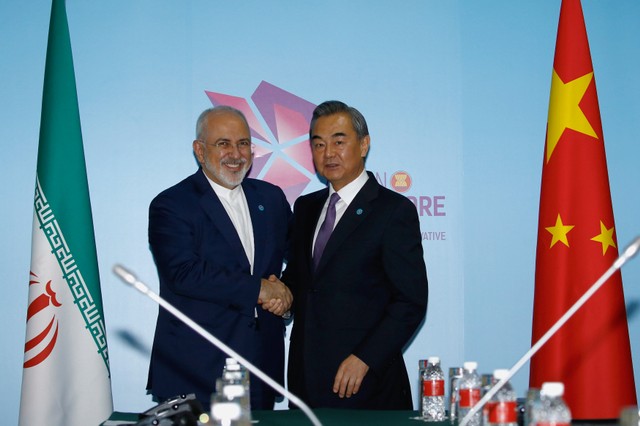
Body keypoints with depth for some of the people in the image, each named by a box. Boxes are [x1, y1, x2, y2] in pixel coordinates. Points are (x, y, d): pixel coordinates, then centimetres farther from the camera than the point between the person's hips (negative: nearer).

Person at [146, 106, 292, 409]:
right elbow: (183, 274, -18)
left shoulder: (271, 198, 12)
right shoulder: (170, 205, -5)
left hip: (263, 361, 5)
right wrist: (259, 289, -14)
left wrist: (285, 293, -3)